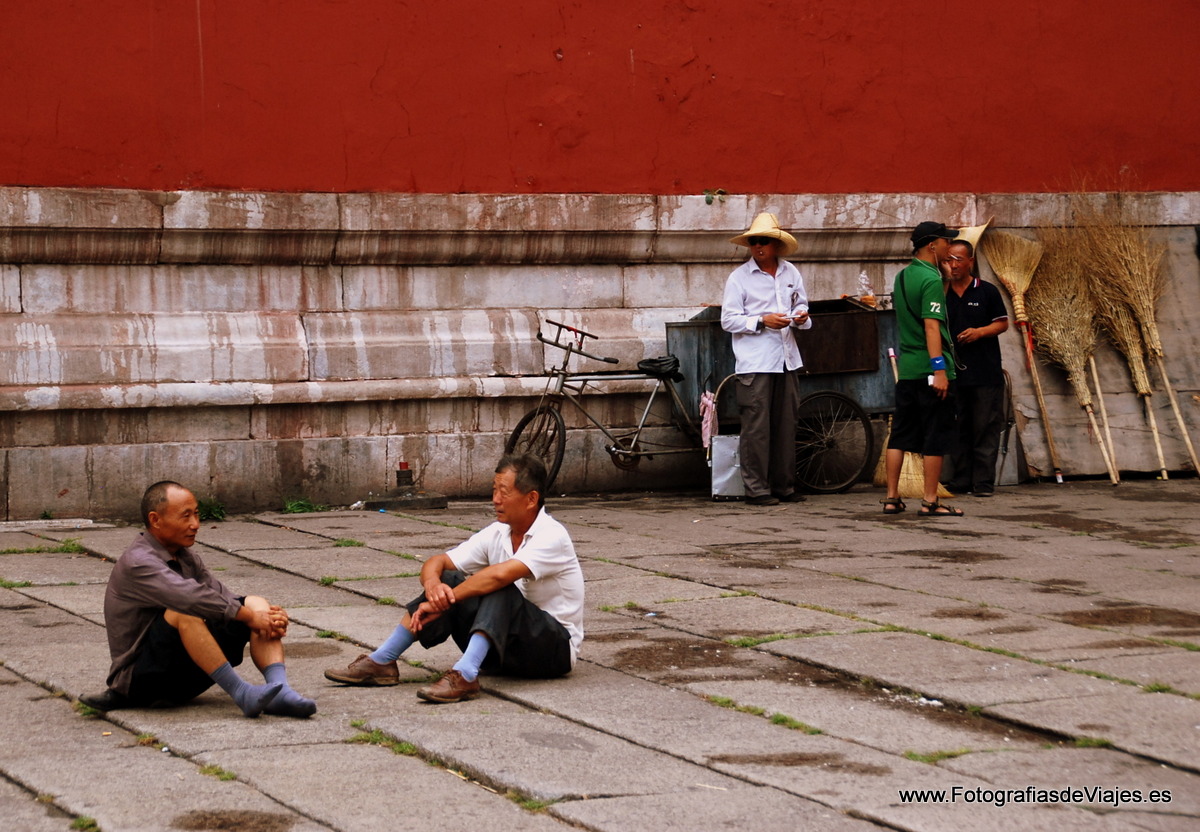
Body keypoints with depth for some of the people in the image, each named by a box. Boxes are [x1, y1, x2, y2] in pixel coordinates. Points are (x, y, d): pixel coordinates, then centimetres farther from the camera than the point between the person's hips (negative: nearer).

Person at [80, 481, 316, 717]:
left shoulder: (186, 558, 13)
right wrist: (249, 617, -28)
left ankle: (280, 693, -27)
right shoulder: (137, 563, -16)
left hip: (187, 678, 8)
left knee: (257, 604, -6)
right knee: (183, 612, -35)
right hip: (140, 678, -8)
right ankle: (241, 693, -35)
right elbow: (191, 596, -29)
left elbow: (222, 595, 4)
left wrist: (269, 616, -14)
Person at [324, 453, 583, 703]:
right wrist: (433, 583, -24)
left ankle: (465, 675, -45)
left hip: (556, 648, -7)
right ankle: (382, 662, -12)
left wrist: (441, 604, -29)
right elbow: (436, 562, 1)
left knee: (499, 589, -32)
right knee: (448, 579, -10)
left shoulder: (552, 536, -19)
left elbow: (500, 575, -34)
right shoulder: (497, 534, 3)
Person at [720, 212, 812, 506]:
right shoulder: (739, 277, 0)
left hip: (787, 360, 5)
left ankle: (784, 486, 14)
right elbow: (728, 320, -4)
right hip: (754, 363, -5)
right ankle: (756, 489, -5)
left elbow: (801, 305, 23)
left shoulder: (791, 273, 13)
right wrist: (762, 321, -17)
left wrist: (801, 317, -1)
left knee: (786, 425, 7)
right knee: (756, 426, -8)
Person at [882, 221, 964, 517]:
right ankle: (930, 501, -1)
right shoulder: (931, 279, -14)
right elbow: (931, 326, -21)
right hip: (929, 368, -8)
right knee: (936, 437, -2)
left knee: (900, 434, 10)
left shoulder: (902, 277, 14)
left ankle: (892, 498, 11)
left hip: (906, 368, 8)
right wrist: (939, 369, -24)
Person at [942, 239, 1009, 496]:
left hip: (986, 372, -3)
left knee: (986, 429, -3)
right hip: (954, 375, 3)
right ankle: (960, 481, 10)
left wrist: (980, 332, -12)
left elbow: (1003, 323, 4)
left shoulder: (987, 291, 3)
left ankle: (983, 482, -1)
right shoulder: (942, 294, 10)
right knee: (958, 429, 6)